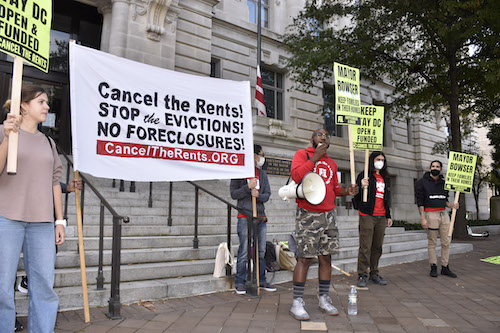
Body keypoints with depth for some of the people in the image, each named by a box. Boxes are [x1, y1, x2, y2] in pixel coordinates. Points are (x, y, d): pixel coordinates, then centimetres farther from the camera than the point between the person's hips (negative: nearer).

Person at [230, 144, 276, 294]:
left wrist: (259, 195, -12)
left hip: (260, 217, 5)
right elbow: (233, 194, -4)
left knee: (261, 251, 9)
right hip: (245, 217, -5)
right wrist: (248, 187, -17)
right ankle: (239, 282, 6)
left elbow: (267, 194, 10)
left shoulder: (262, 174, 15)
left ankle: (261, 280, 20)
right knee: (244, 252, -5)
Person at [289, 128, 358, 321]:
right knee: (305, 258, -5)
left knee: (326, 258, 9)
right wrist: (315, 157, -14)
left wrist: (346, 191, 3)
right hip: (308, 215, -6)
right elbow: (296, 176, -17)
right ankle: (297, 303, 5)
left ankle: (324, 299, 22)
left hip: (328, 215, 6)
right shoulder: (302, 154, 0)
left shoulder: (332, 163, 18)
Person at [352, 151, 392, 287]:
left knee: (377, 247, 11)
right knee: (365, 247, -5)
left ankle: (374, 273, 21)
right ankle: (362, 275, 2)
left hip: (381, 217, 7)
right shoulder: (365, 175, -1)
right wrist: (362, 185, -31)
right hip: (367, 216, -7)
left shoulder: (383, 178, 21)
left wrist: (388, 216, 22)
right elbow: (356, 193, -9)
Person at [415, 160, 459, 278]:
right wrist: (422, 218, -13)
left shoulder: (443, 183, 15)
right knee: (432, 243, 0)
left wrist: (452, 205, -1)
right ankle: (433, 267, 9)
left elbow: (444, 200, 22)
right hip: (431, 214, -5)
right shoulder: (422, 182, -1)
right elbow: (420, 202, -6)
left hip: (444, 214, 5)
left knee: (446, 242, 5)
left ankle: (445, 267, 13)